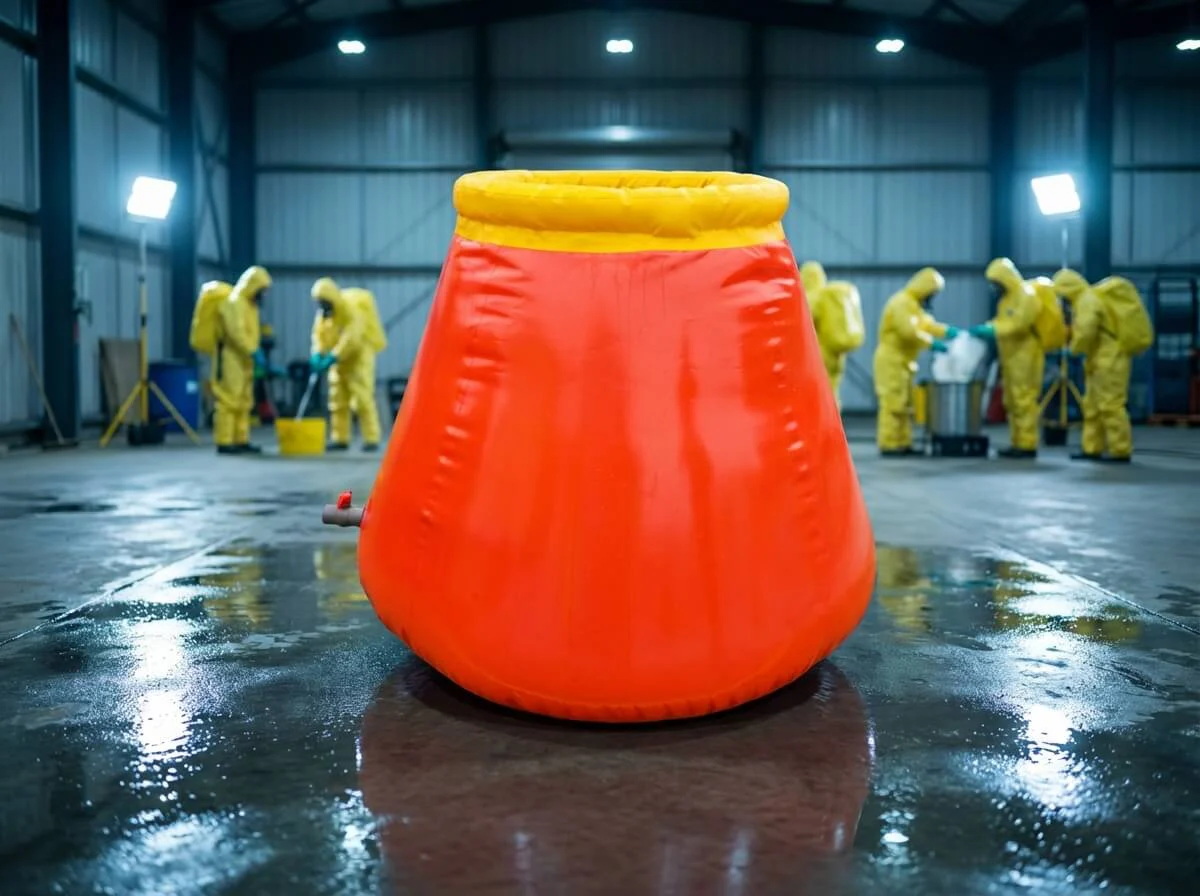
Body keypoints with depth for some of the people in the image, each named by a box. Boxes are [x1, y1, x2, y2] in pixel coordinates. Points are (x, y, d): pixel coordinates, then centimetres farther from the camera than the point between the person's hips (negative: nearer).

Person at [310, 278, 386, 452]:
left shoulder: (351, 309, -21)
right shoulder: (323, 313, 4)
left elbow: (351, 338, -29)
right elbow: (319, 334, 5)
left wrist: (333, 357, -32)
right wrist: (318, 354, -14)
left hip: (359, 355, -8)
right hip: (340, 359, 8)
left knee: (362, 398, -13)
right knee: (338, 399, 7)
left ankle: (371, 439, -11)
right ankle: (340, 439, 11)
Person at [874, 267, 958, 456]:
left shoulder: (915, 305, 18)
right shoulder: (901, 303, -16)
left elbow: (928, 325, 16)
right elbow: (909, 332, -26)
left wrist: (948, 331, 0)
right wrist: (932, 343, -23)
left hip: (903, 361, 11)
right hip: (892, 360, -11)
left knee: (905, 405, 10)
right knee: (893, 404, -11)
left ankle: (902, 444, 13)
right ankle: (889, 445, -11)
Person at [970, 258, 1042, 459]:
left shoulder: (1026, 295, -11)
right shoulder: (1007, 298, 18)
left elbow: (1018, 324, -21)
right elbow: (1001, 322, 19)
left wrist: (990, 330, -23)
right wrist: (983, 329, 1)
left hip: (1025, 357, -9)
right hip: (1011, 357, 10)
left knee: (1024, 401, -10)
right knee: (1011, 402, 9)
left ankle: (1028, 445, -9)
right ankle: (1017, 444, 14)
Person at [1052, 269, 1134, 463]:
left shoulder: (1088, 301, -17)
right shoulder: (1086, 300, 16)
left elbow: (1084, 332, -27)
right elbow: (1085, 329, 20)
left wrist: (1075, 348, -9)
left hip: (1110, 360, -11)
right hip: (1102, 360, 11)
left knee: (1110, 405, -9)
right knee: (1093, 406, 13)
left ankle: (1121, 451, -6)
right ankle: (1092, 449, 18)